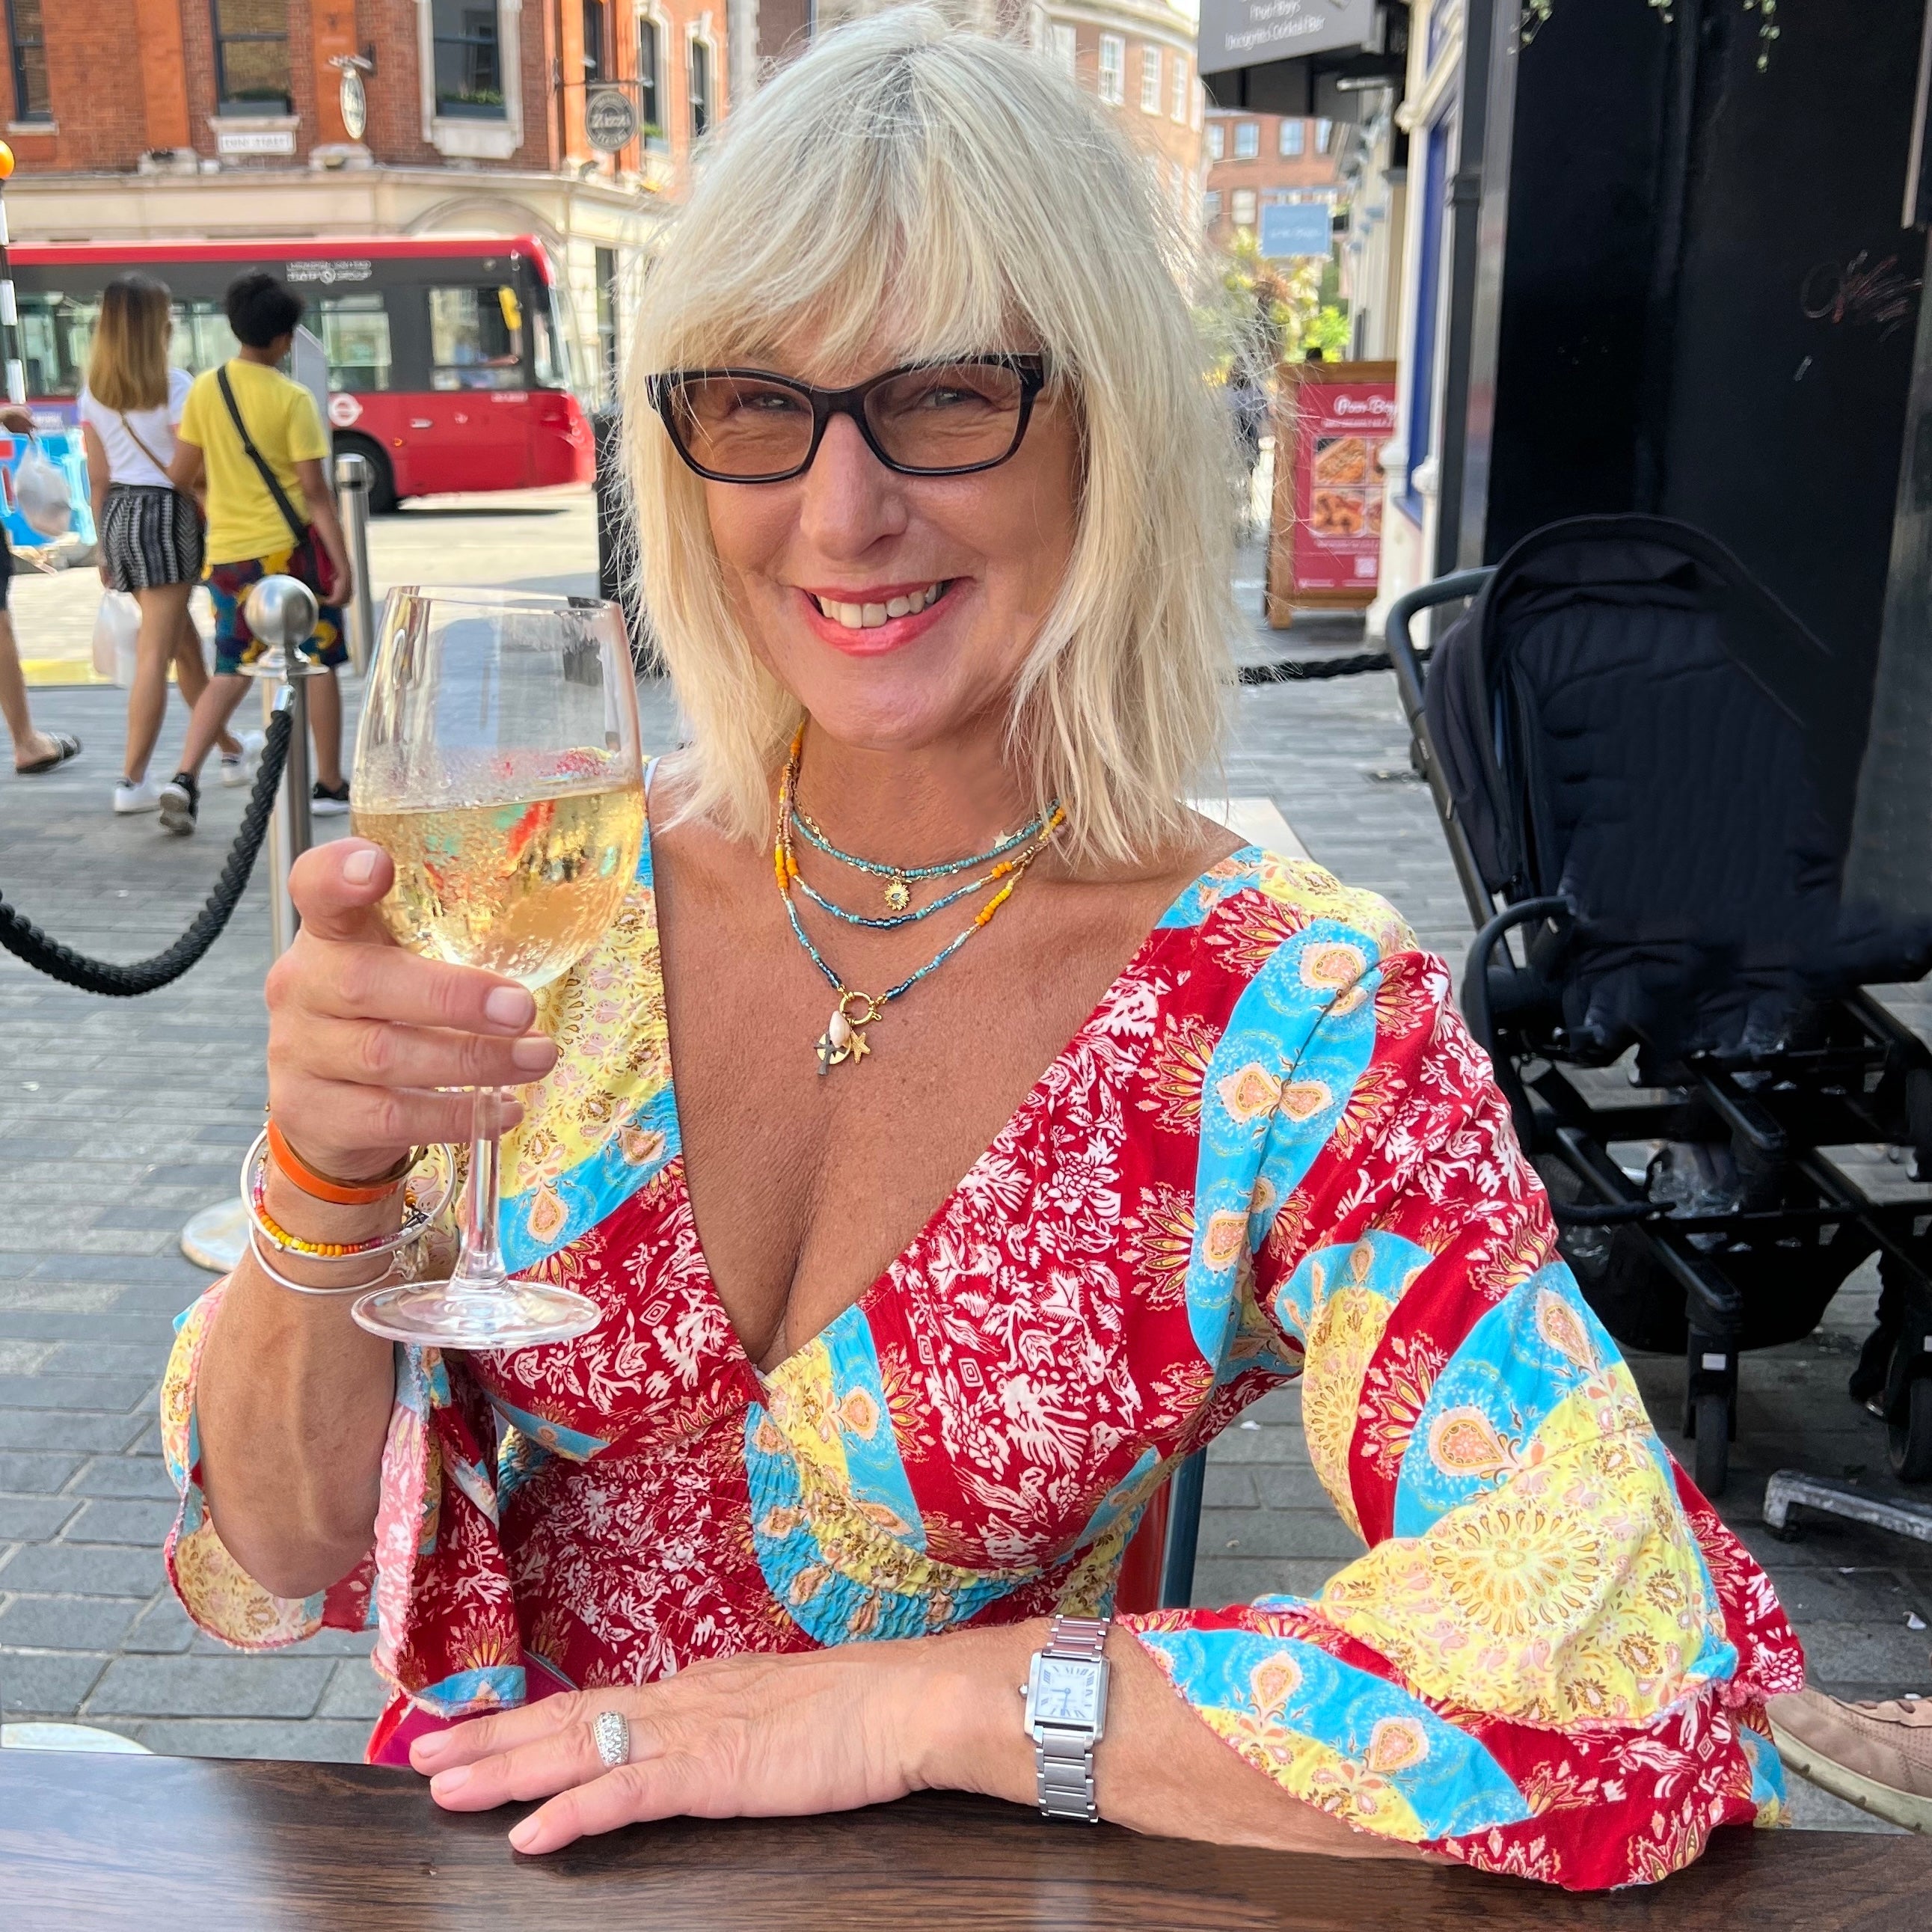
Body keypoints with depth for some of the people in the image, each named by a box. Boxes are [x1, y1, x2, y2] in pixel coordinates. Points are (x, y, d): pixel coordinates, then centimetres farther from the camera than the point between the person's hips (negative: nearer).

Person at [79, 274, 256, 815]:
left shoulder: (94, 390, 8)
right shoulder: (173, 385, -10)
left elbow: (98, 476, 10)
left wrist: (104, 545, 17)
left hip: (118, 514, 7)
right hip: (165, 513, -7)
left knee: (185, 641, 20)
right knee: (155, 654, -4)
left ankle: (231, 750, 34)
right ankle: (133, 781, -4)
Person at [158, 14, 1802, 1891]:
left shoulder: (1299, 1018, -15)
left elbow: (1641, 1699, -22)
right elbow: (273, 1560, -5)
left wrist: (910, 1704, -21)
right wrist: (328, 1189, -25)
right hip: (477, 1872, 3)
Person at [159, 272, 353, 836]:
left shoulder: (204, 389, 2)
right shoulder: (292, 399, -10)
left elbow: (181, 475, 5)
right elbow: (315, 490, -14)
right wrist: (342, 565, -11)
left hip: (228, 552, 4)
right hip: (290, 548, -4)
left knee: (231, 671, 13)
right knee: (320, 664, 10)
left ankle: (185, 776, -3)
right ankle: (330, 785, 16)